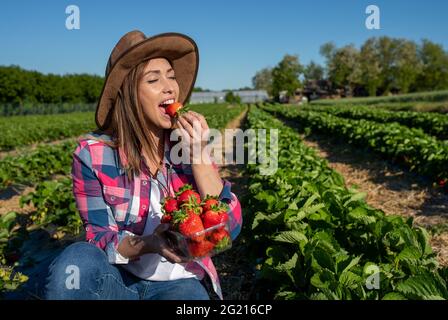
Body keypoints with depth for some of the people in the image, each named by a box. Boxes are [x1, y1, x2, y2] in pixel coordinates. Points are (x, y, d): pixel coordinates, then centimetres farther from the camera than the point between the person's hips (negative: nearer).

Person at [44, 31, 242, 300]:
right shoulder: (92, 153, -10)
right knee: (78, 260, -30)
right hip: (117, 278, 0)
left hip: (179, 282, 1)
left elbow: (231, 229, -12)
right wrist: (147, 244, -29)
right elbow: (100, 237, -9)